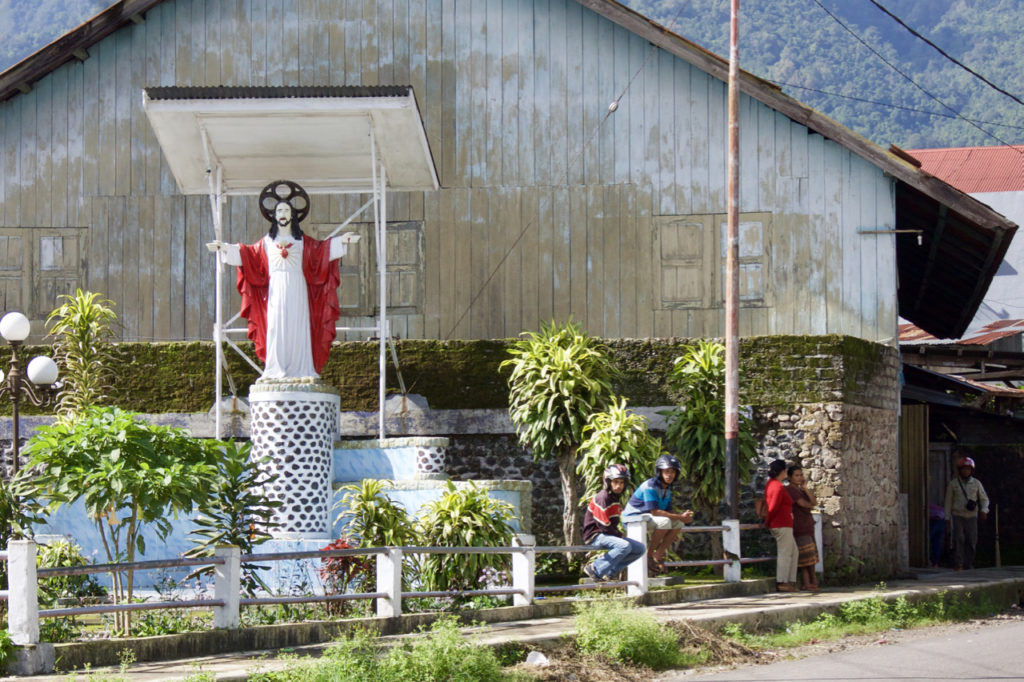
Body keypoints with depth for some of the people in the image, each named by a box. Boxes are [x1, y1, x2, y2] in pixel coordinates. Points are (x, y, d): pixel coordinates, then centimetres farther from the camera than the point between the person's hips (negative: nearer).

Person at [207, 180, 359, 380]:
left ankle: (298, 371, -6)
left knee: (297, 329, -5)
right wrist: (224, 248, 6)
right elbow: (247, 253, 13)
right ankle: (276, 371, -7)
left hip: (297, 290, 0)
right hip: (276, 290, 0)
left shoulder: (303, 241, 12)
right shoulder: (267, 241, 13)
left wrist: (342, 241, -3)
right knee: (276, 328, -6)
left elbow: (321, 249, 8)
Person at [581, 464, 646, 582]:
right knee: (625, 546, -33)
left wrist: (619, 534, 2)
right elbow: (604, 526, -19)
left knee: (640, 548, 4)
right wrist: (620, 534, -7)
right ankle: (595, 569, -22)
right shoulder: (602, 498, -17)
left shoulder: (616, 499, 14)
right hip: (595, 535, -10)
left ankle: (610, 571, 2)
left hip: (608, 534, 10)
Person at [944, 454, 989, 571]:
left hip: (972, 517, 2)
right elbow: (948, 502, 4)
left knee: (971, 541, -1)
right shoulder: (953, 484, 0)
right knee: (959, 539, -16)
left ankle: (968, 564, 9)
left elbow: (984, 499, 5)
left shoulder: (976, 483, 3)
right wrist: (947, 519, 1)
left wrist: (984, 510, -16)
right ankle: (958, 564, -19)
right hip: (958, 516, -2)